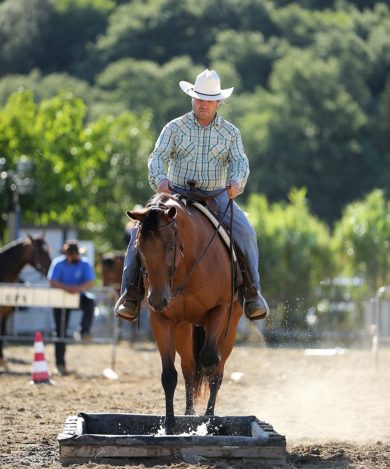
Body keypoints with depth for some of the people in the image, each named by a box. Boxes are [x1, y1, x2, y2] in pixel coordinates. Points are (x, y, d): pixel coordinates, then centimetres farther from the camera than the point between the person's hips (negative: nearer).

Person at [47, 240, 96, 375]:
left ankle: (85, 331, -31)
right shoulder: (58, 263, -8)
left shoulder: (85, 264, -7)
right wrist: (66, 287, -36)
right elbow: (53, 282, -18)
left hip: (79, 296, 1)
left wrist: (79, 288, -36)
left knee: (90, 300, -33)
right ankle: (60, 362, 5)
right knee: (61, 330, -2)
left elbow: (90, 283, -15)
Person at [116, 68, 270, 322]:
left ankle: (252, 292, -13)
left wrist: (237, 181, -29)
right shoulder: (175, 128, 5)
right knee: (142, 230, -21)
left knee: (245, 232, -24)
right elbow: (159, 156, -6)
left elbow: (240, 161, -5)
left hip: (216, 196, 0)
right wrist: (159, 178, -29)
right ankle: (131, 292, -15)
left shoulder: (230, 132, 8)